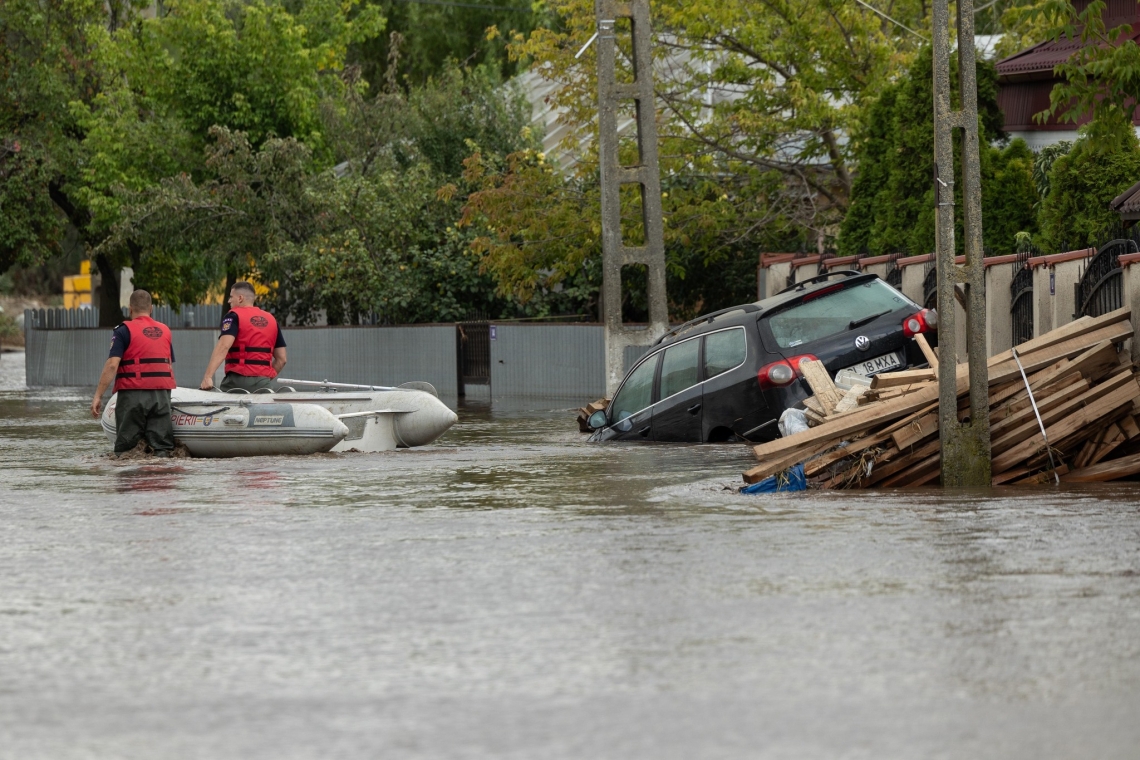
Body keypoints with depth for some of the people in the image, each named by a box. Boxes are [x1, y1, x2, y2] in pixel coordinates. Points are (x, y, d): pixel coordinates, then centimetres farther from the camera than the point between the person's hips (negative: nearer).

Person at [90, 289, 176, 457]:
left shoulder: (124, 331, -3)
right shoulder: (165, 331, 14)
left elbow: (112, 364, -12)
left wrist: (98, 396, -11)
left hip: (133, 393, -4)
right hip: (162, 393, 4)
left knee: (125, 449, 3)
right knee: (162, 448, 2)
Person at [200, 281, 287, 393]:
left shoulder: (234, 316, -1)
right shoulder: (271, 319, 15)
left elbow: (223, 347, -18)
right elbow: (281, 359, 16)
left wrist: (208, 376, -25)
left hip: (238, 380, -5)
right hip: (264, 383, 5)